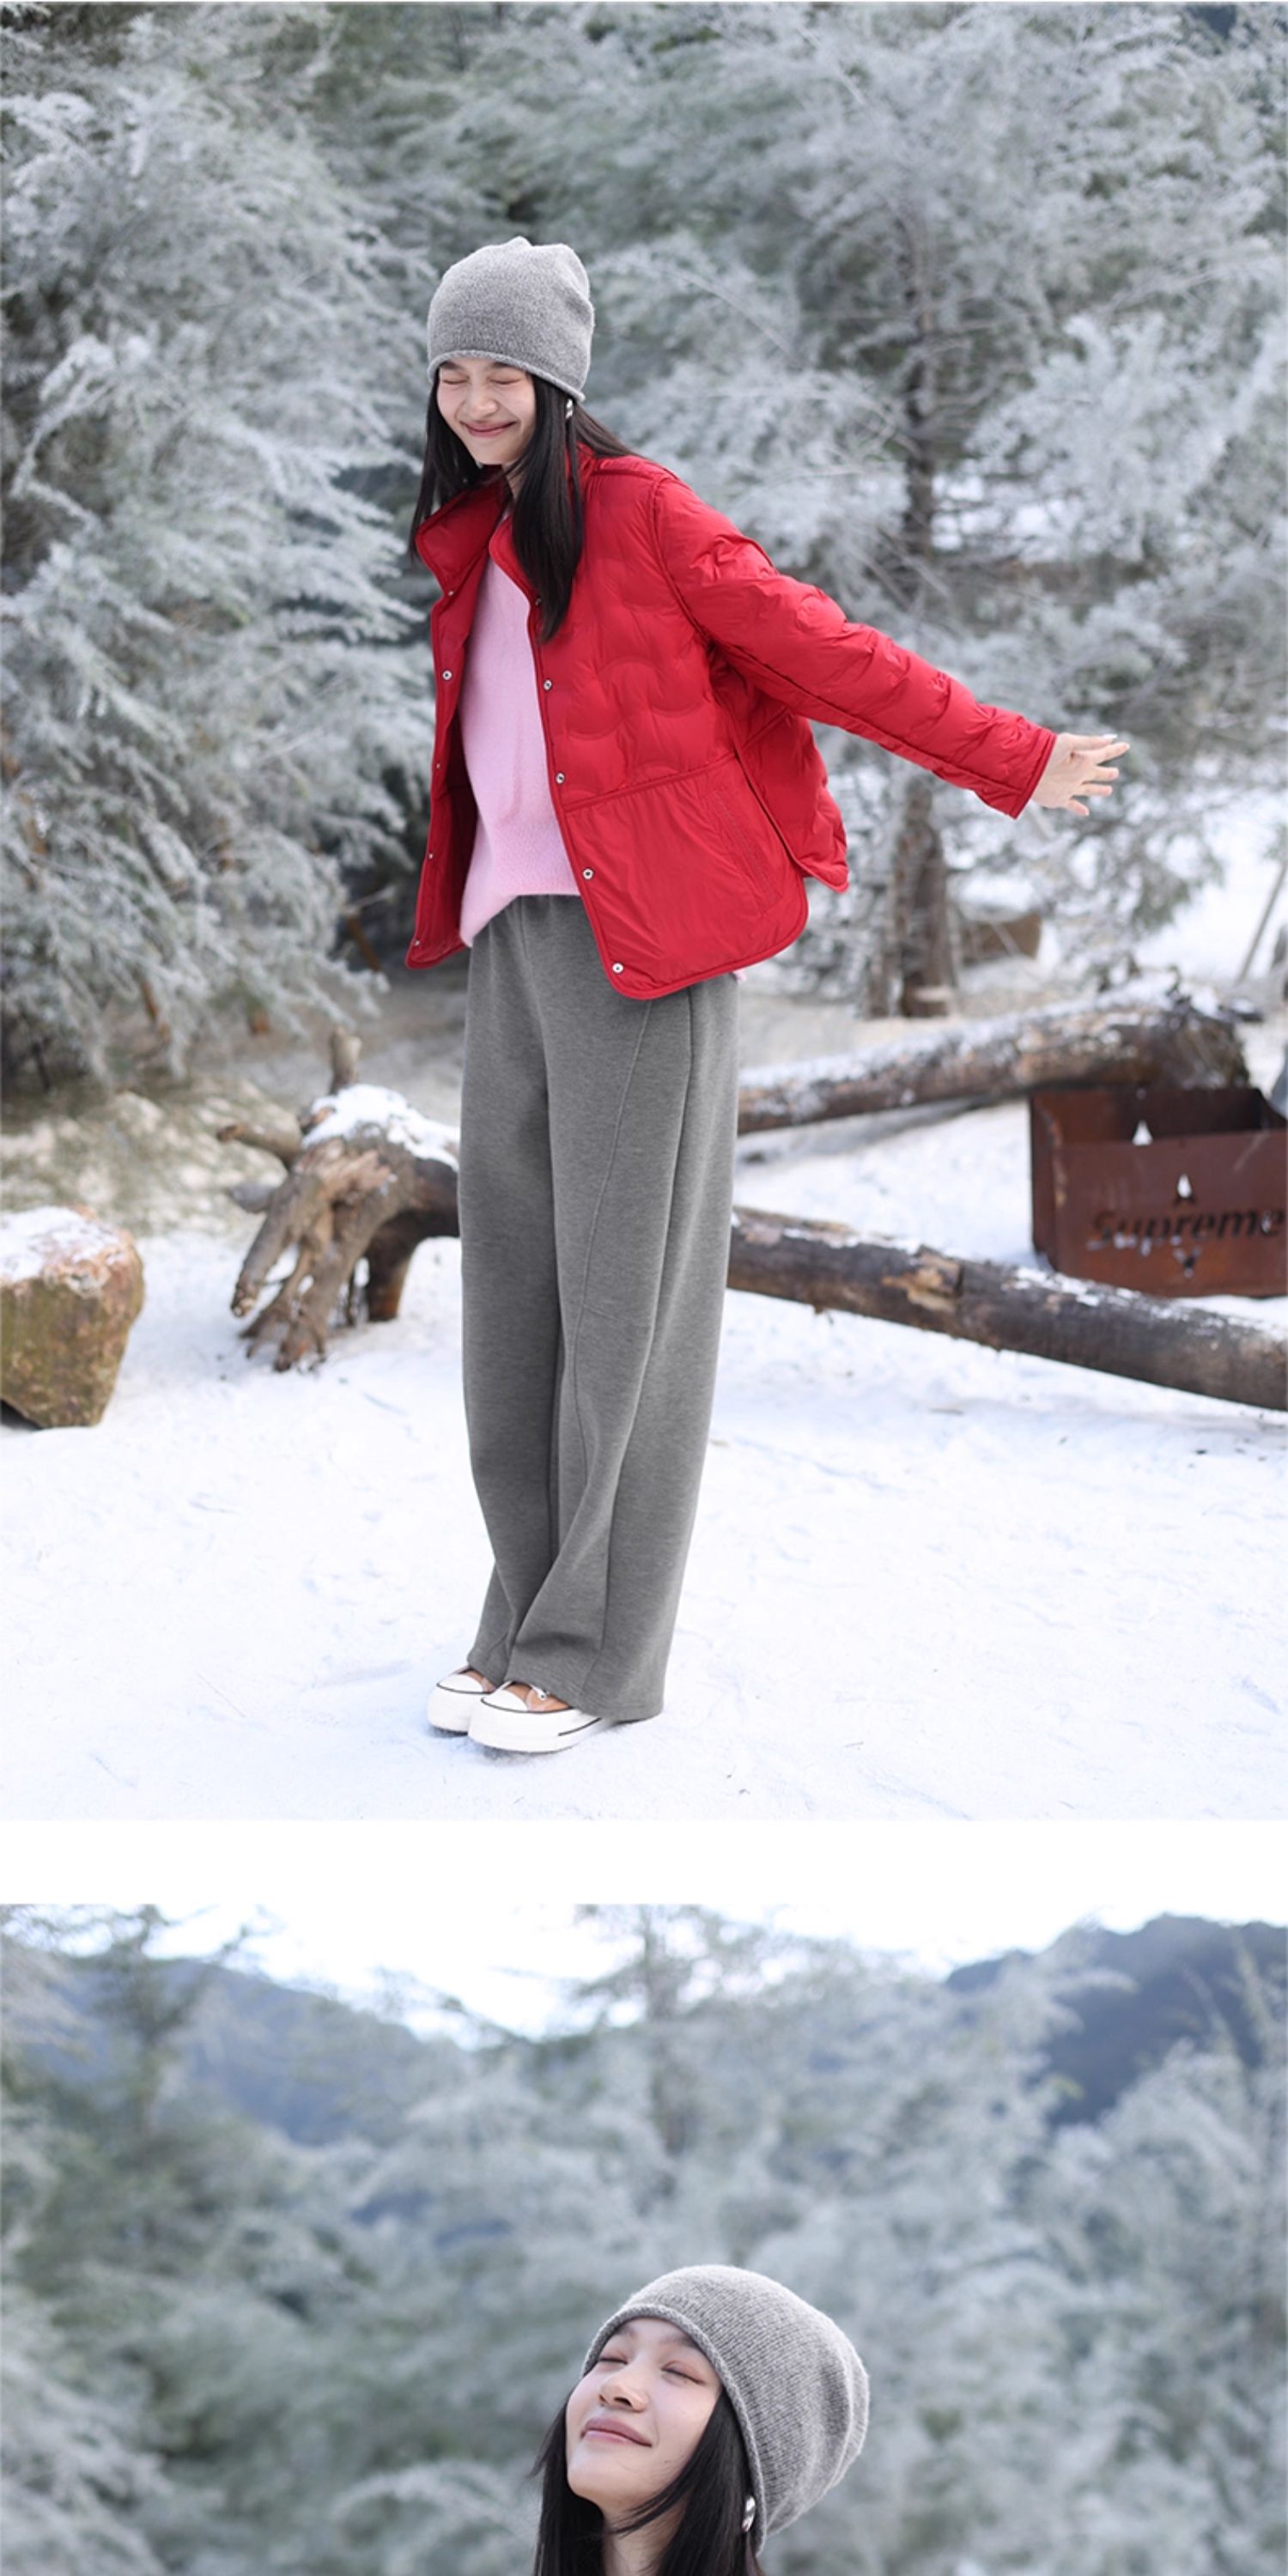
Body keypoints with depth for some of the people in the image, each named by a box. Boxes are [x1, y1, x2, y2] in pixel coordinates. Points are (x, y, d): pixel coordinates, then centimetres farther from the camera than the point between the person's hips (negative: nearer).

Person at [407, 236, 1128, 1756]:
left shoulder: (637, 512, -5)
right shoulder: (462, 544, 16)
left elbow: (816, 651, -4)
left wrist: (1011, 764, -5)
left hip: (637, 935, -7)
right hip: (510, 935, 7)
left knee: (621, 1287, -5)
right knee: (511, 1276, 6)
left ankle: (596, 1658, -1)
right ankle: (520, 1622, 13)